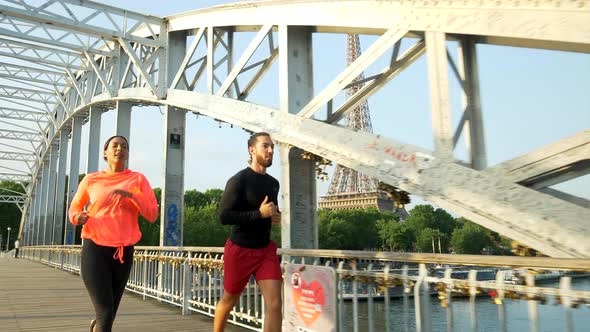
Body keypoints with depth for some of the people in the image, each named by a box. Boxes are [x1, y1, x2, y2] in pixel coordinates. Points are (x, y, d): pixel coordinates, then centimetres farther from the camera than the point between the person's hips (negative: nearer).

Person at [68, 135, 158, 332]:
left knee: (110, 313, 14)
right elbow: (74, 207, 18)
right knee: (105, 313, -15)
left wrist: (132, 196, -17)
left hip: (124, 251, 2)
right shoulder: (91, 180, 4)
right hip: (95, 249, -2)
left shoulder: (138, 179, 3)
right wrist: (77, 217, -5)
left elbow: (152, 215, -2)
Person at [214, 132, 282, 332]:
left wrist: (276, 216, 2)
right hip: (239, 250, -5)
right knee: (229, 300, 14)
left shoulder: (274, 183, 9)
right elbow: (224, 216, -20)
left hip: (266, 249, 5)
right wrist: (260, 213, -22)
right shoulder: (239, 180, -13)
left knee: (275, 304, -8)